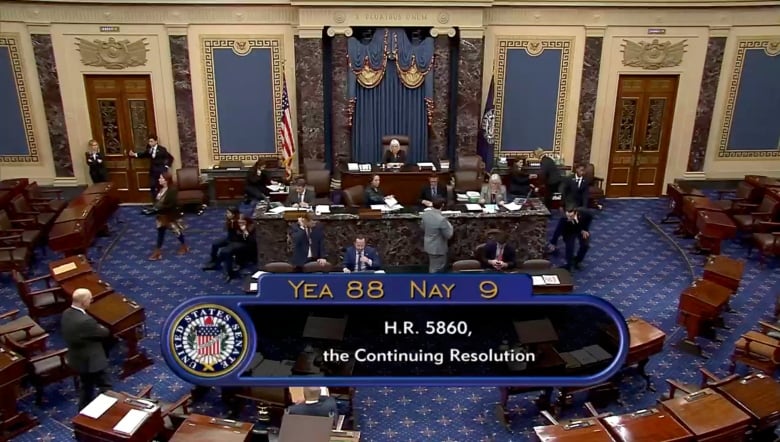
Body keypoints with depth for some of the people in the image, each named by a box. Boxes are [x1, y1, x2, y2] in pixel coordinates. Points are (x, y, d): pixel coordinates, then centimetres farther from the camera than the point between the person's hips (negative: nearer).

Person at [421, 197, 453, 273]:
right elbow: (448, 235, -21)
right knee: (436, 269, 10)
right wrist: (449, 225, -5)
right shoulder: (441, 219, -32)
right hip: (438, 248, -8)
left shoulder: (425, 214, -9)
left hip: (428, 245, 8)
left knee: (433, 267, 28)